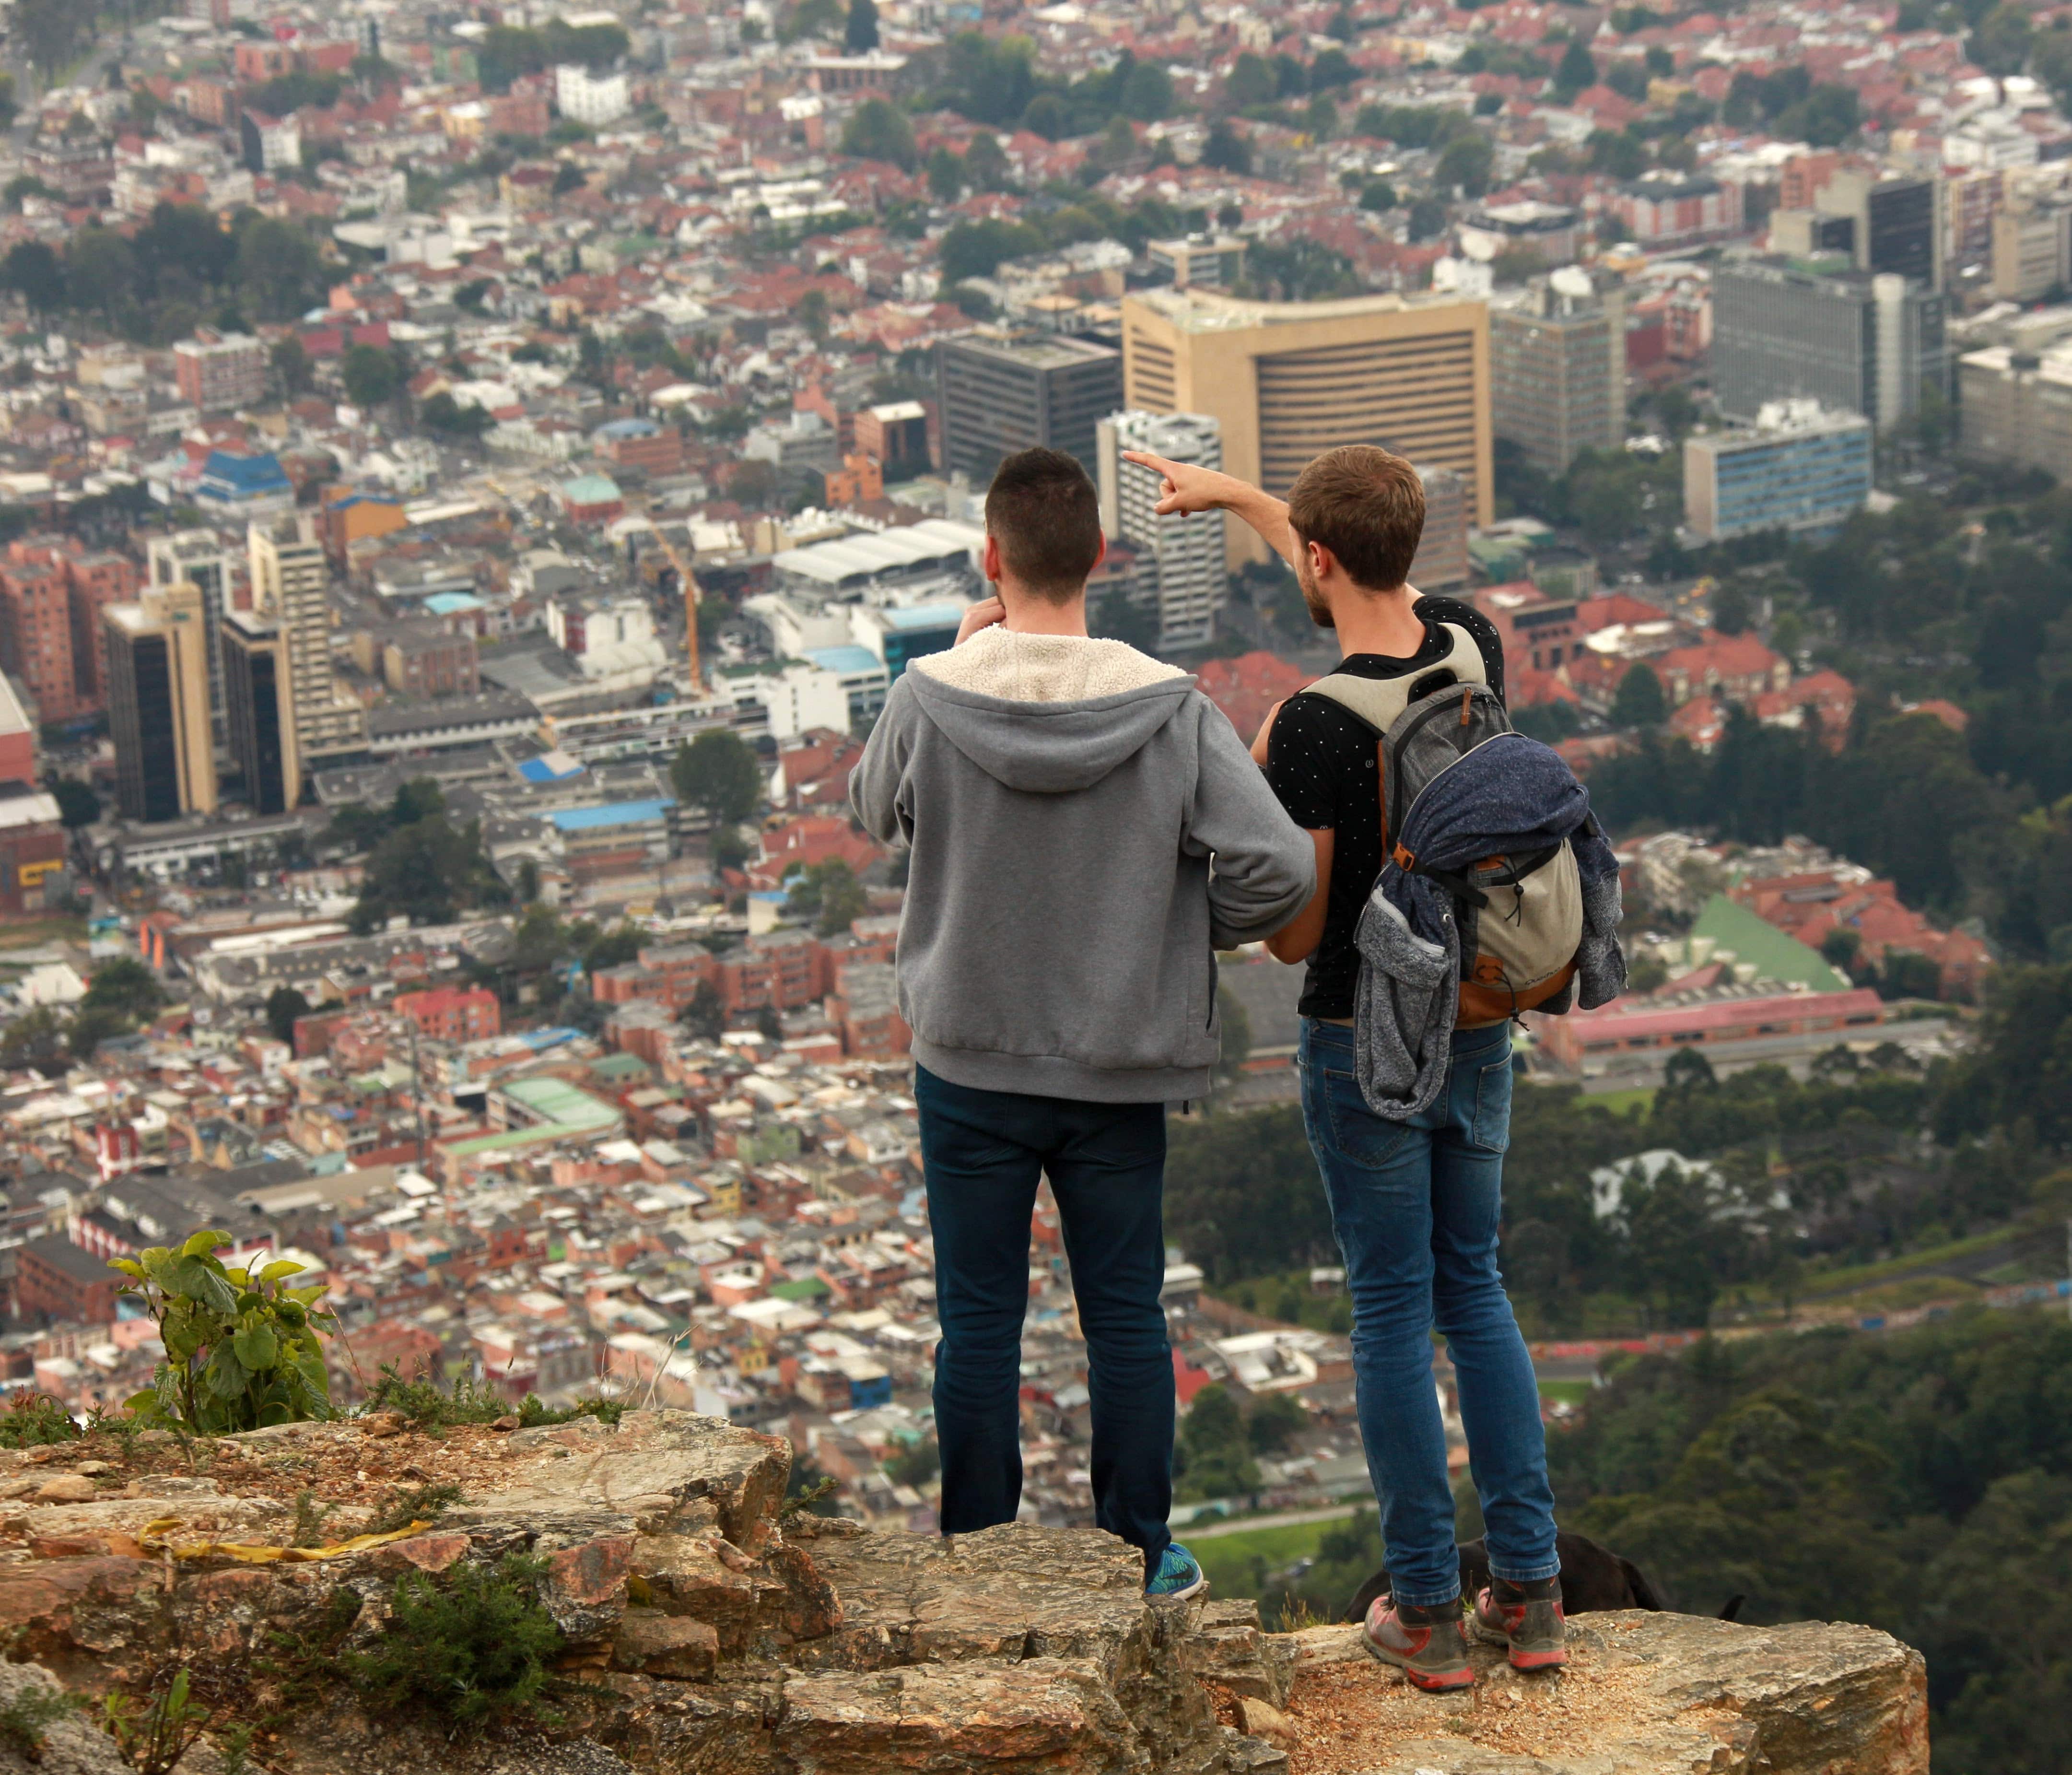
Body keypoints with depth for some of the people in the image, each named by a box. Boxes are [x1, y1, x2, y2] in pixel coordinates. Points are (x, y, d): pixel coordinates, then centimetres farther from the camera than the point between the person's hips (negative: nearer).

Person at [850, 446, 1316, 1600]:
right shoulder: (1171, 711, -14)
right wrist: (1194, 935, 2)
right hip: (1122, 1069, 0)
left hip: (969, 1062, 0)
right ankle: (1143, 1556, 22)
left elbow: (877, 811, 8)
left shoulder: (931, 701, -14)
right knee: (1126, 1315, 13)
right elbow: (1277, 868, -18)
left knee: (981, 1320, 10)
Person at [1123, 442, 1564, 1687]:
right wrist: (1238, 496, 28)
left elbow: (1295, 935, -15)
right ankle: (1532, 1592, 15)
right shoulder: (1475, 651, -4)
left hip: (1367, 1044, -6)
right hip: (1479, 1025, 6)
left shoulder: (1316, 727, -22)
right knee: (1476, 1289, 16)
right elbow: (1382, 589, 20)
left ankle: (1428, 1613, 9)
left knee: (1394, 1312, 4)